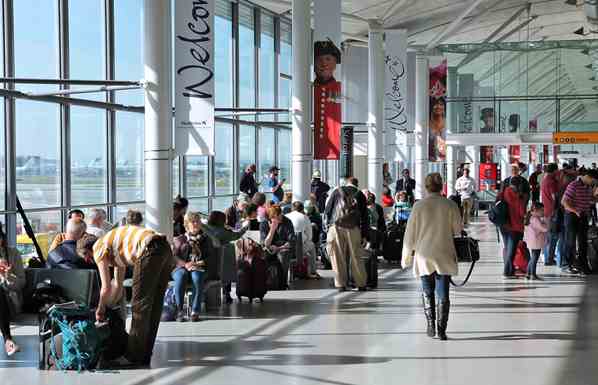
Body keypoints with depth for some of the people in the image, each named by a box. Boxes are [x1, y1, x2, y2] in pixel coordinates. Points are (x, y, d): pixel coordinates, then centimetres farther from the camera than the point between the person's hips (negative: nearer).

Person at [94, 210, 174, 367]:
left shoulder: (99, 249, 9)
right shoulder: (116, 250, 33)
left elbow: (106, 288, 7)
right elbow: (118, 286, 36)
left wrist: (101, 309, 22)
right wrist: (109, 307, 38)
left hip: (150, 251, -9)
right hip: (166, 249, 9)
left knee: (140, 304, 0)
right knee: (154, 305, 13)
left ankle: (134, 357, 5)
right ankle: (144, 356, 21)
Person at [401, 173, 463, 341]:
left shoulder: (419, 206, -6)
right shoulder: (450, 205, -5)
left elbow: (410, 233, -2)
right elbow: (458, 229, 2)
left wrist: (407, 256, 8)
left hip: (423, 255, 0)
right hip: (444, 255, 0)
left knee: (427, 292, 15)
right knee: (442, 293, 4)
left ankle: (431, 325, 11)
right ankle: (441, 329, -1)